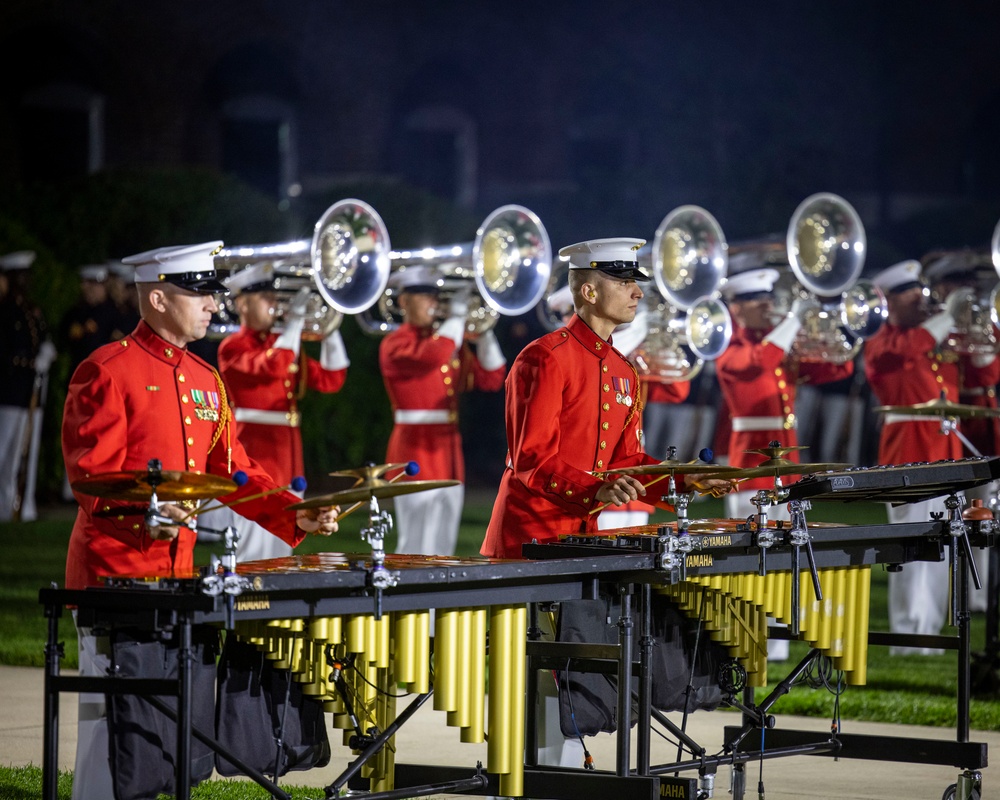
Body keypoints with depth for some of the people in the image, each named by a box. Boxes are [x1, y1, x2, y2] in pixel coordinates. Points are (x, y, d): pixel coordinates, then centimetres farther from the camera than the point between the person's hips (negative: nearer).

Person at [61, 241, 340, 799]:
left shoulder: (206, 381, 15)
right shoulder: (108, 371, -9)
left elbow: (234, 473, 15)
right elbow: (89, 474, -14)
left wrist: (297, 514, 1)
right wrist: (141, 514, -31)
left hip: (178, 568, 8)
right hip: (114, 571, -8)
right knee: (111, 711, -5)